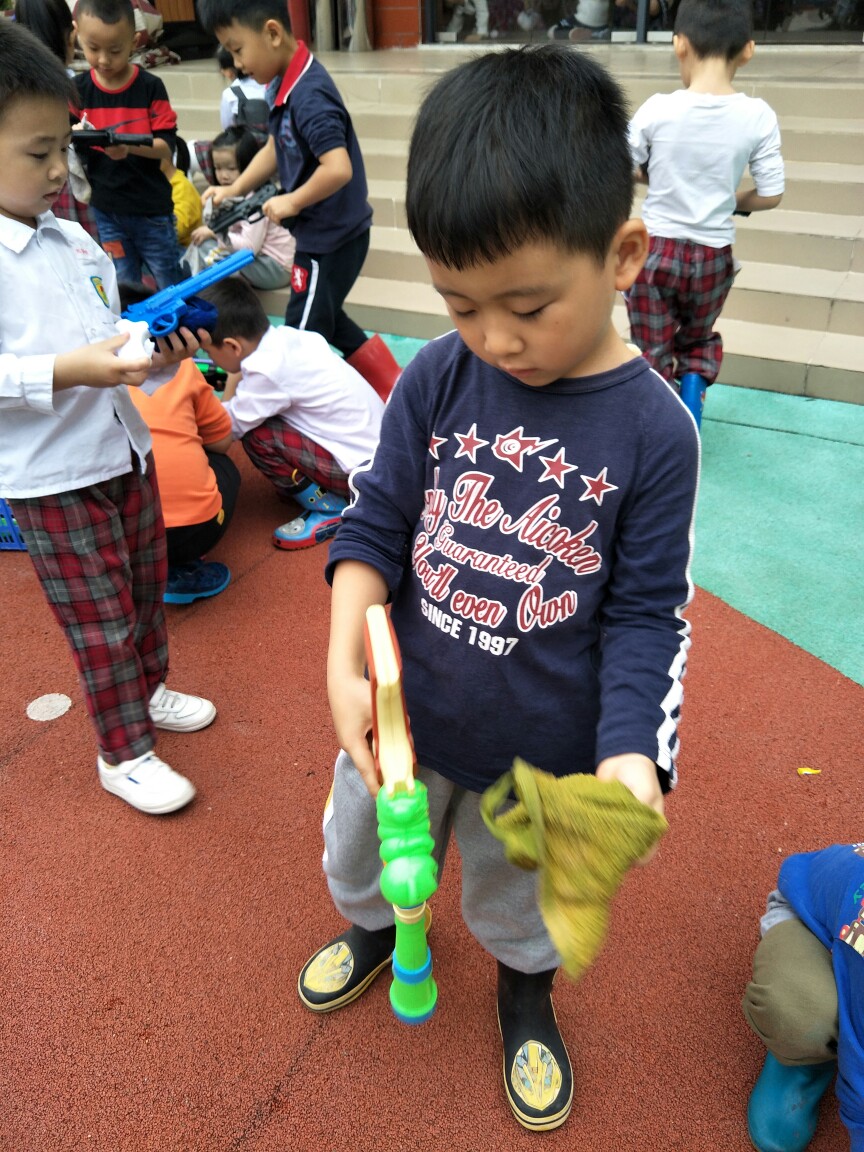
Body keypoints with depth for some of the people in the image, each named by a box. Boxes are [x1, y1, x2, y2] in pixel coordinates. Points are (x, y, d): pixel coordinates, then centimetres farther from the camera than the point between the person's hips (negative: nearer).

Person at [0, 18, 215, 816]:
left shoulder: (74, 240, 6)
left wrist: (156, 356, -4)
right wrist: (69, 372, -30)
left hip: (125, 449, 7)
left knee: (146, 587, 21)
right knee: (101, 620, 5)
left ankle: (149, 690, 46)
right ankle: (124, 754, 24)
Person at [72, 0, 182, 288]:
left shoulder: (150, 86, -7)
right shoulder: (78, 89, 1)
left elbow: (167, 147, -10)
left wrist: (129, 145, -28)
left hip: (151, 207, -3)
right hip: (105, 209, 3)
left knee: (170, 286, 7)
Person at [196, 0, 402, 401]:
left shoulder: (310, 96, -25)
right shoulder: (284, 84, 4)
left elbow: (339, 169, -34)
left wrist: (292, 202, -20)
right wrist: (235, 190, 7)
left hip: (332, 238, -10)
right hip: (321, 233, 10)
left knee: (304, 334, 2)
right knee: (324, 320, 23)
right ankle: (391, 388, 32)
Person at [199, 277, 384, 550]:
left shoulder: (265, 371, -22)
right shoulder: (288, 336, 1)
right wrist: (237, 372, 9)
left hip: (364, 469, -9)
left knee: (256, 434, -14)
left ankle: (329, 510, -2)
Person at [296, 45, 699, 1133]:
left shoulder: (654, 430, -19)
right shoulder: (438, 379, -13)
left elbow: (644, 614, -12)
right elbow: (374, 521, -7)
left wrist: (632, 756, -24)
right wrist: (345, 666, -18)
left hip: (541, 753, -2)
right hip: (404, 716, 3)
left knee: (520, 898, 26)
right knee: (363, 849, 29)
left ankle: (524, 995, 61)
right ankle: (373, 929, 65)